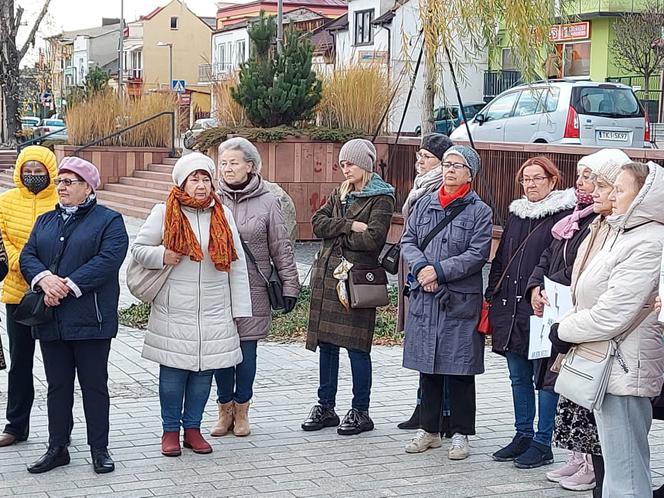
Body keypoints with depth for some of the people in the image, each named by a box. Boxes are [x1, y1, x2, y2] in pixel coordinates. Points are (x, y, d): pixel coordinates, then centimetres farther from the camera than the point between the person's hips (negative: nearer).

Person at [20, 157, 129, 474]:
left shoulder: (109, 221, 0)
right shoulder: (45, 221, 18)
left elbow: (108, 259, -15)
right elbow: (27, 255, 8)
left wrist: (68, 286, -19)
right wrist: (44, 279, -14)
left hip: (90, 319, -5)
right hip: (51, 319, 5)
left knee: (94, 385, 2)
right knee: (57, 386, 11)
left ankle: (99, 449, 11)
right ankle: (57, 448, 19)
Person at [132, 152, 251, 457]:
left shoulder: (223, 215, 7)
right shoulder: (164, 213, -1)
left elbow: (237, 265, 9)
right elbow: (138, 248, 6)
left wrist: (239, 310, 7)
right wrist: (162, 256, -15)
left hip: (214, 315, 3)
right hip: (173, 314, -2)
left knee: (204, 371, 7)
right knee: (173, 372, 2)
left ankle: (193, 427, 21)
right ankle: (171, 430, 17)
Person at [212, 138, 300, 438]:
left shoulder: (267, 202, 0)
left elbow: (282, 248, 3)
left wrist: (289, 286, 1)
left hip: (253, 289, -1)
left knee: (247, 350, 4)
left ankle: (241, 412, 20)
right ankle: (225, 411, 19)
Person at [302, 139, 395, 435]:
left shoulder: (381, 198, -4)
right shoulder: (339, 194, 17)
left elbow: (372, 239, -17)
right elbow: (318, 223, 2)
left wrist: (337, 234, -4)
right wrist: (350, 226, -12)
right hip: (327, 275, 6)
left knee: (356, 346, -2)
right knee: (326, 343, 9)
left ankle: (360, 412, 8)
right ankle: (326, 407, 19)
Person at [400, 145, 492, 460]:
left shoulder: (480, 212, -3)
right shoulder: (425, 204, 11)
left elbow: (477, 254, -11)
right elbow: (408, 241, 7)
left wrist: (439, 271, -16)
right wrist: (421, 267, -12)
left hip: (460, 301, -4)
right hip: (424, 298, 4)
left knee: (459, 369, 2)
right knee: (427, 366, 12)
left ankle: (460, 434, 12)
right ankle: (429, 430, 23)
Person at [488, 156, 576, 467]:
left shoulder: (564, 215, -7)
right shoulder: (516, 214, 16)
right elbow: (500, 260, 19)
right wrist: (492, 298, 13)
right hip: (511, 308, 7)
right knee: (518, 377, 14)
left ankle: (542, 443, 8)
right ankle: (523, 435, 25)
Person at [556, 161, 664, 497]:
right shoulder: (624, 233, 15)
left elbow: (611, 315, -22)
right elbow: (597, 300, 22)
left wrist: (563, 331, -8)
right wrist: (568, 327, 6)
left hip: (624, 370, -11)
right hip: (608, 365, 11)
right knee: (623, 466, 17)